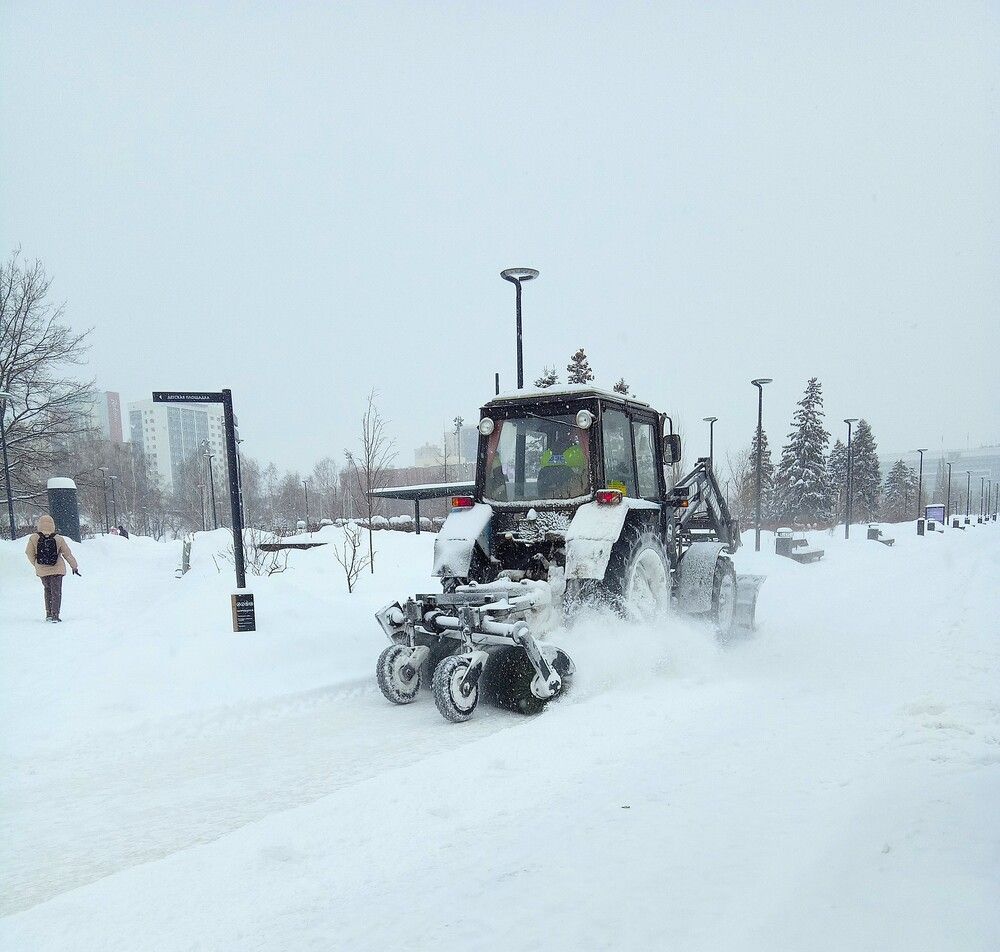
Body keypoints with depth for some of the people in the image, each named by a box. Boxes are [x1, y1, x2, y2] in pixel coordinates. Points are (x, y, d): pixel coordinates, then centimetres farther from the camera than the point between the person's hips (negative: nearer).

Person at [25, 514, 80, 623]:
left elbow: (29, 553, 0)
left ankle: (48, 614, 20)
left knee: (47, 590, 21)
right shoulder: (59, 539, -10)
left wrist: (36, 564, 17)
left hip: (42, 570, 2)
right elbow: (67, 554, -2)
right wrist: (74, 567, 10)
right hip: (57, 569, -2)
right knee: (56, 592, 7)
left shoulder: (33, 538, -9)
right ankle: (55, 615, 2)